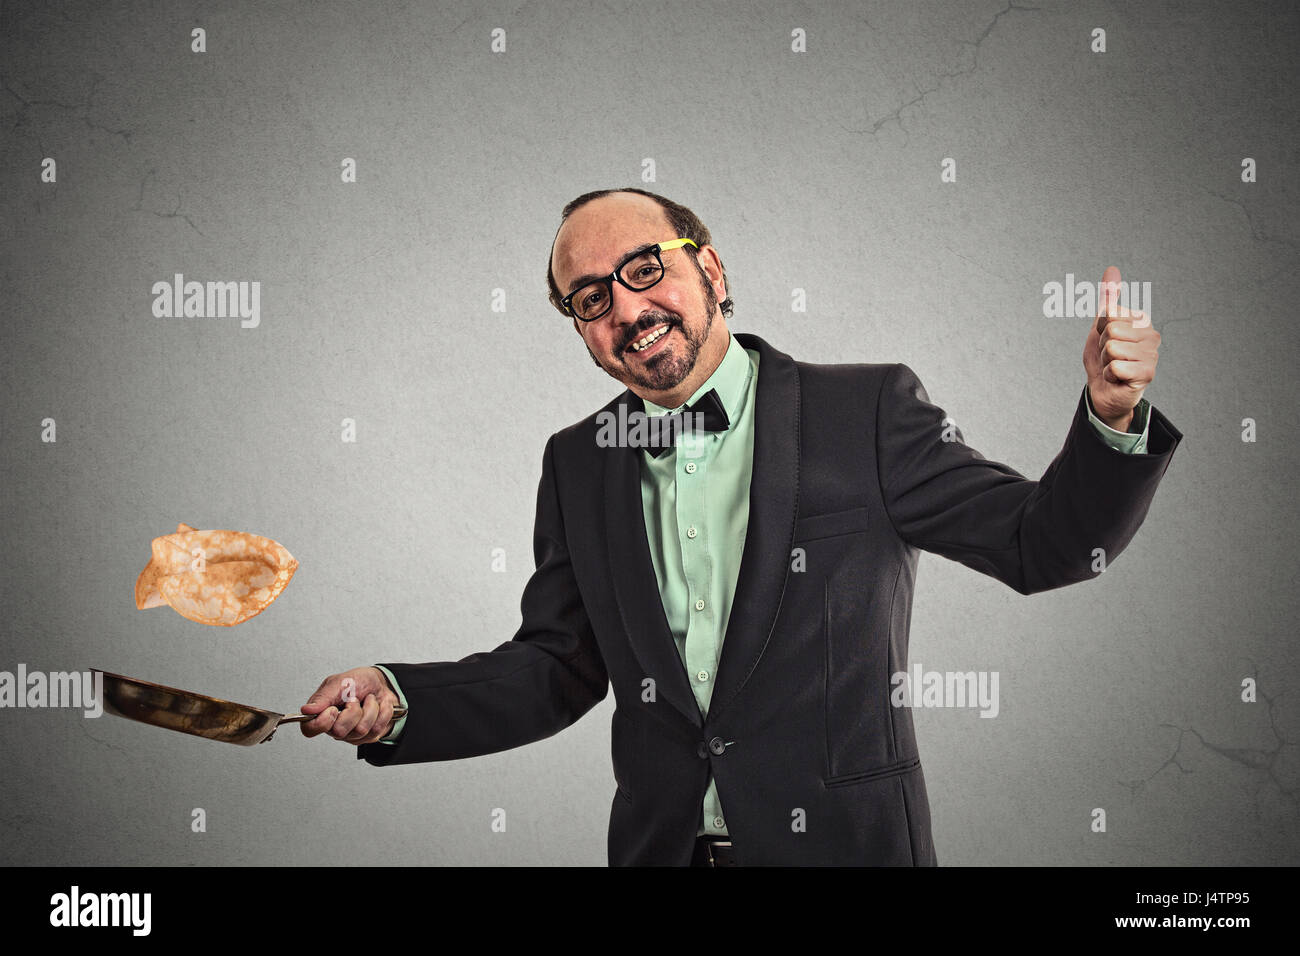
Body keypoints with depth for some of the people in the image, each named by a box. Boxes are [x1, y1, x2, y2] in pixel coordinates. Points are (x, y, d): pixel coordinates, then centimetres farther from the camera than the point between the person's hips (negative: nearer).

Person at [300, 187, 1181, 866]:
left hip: (844, 842, -3)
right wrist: (396, 702, -6)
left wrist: (1111, 416, -23)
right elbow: (557, 668, 9)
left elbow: (1041, 545, -5)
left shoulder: (867, 412, -6)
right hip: (661, 844, 3)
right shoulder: (578, 465, 6)